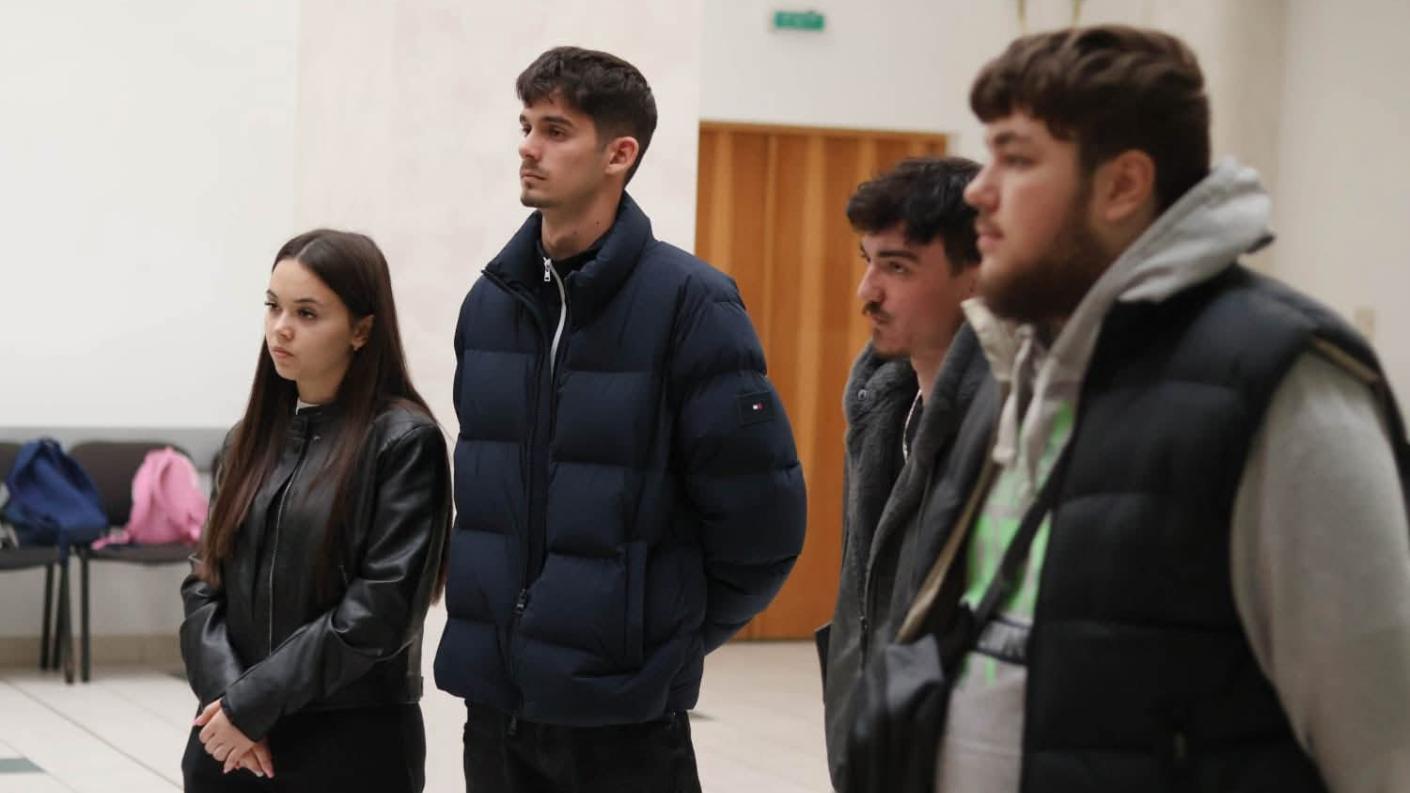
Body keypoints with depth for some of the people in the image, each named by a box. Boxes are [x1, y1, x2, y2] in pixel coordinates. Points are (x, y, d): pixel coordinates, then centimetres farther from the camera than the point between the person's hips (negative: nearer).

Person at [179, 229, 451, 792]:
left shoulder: (405, 441, -9)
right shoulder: (251, 440, 9)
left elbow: (383, 605, -15)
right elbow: (205, 580, 7)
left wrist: (255, 701, -15)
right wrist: (226, 696, -10)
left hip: (353, 744, -5)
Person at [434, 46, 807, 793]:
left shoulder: (689, 303, -12)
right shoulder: (491, 301, 6)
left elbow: (761, 513, -10)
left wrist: (672, 633, 0)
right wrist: (500, 608, 13)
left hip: (621, 706, -5)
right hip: (493, 694, 5)